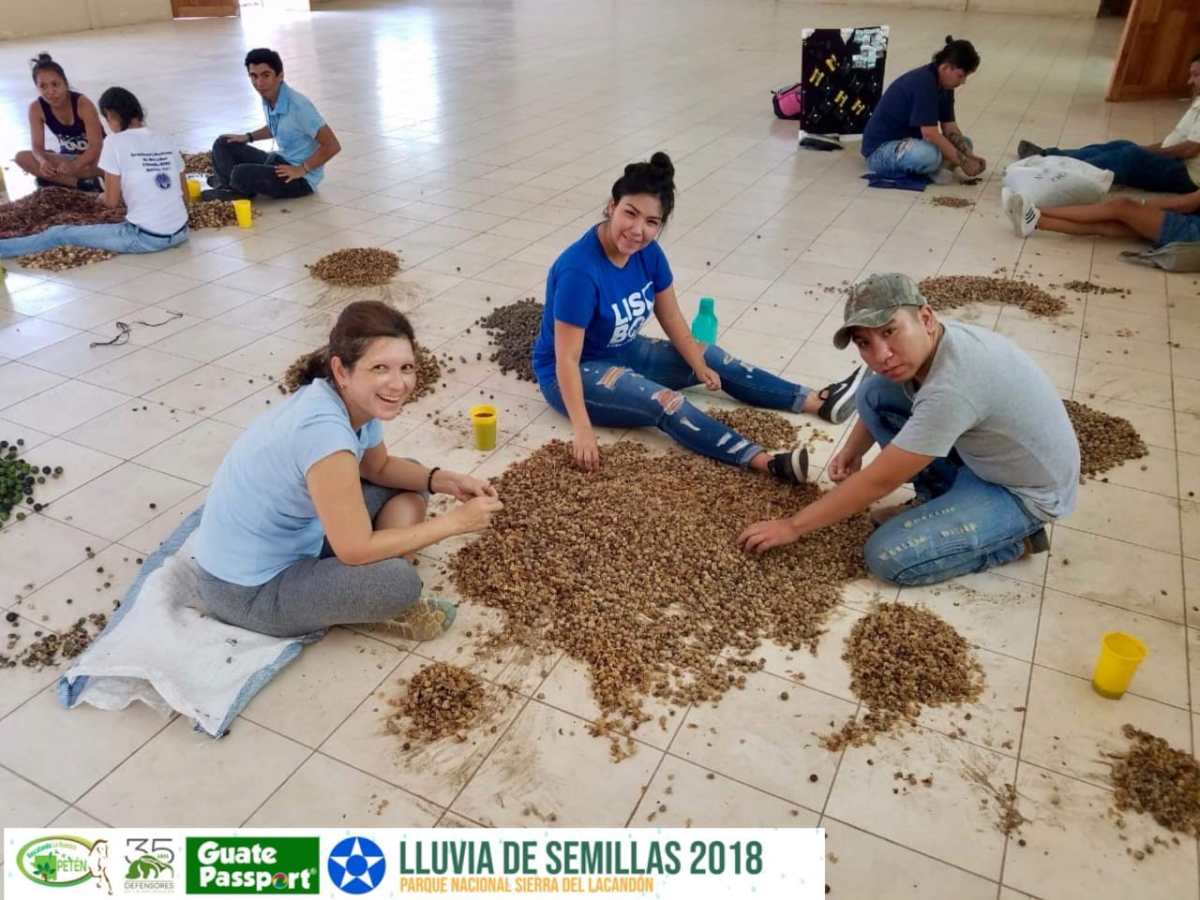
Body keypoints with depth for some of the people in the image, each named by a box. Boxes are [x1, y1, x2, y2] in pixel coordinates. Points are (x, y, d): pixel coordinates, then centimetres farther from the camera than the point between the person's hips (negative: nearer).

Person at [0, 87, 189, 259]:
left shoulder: (115, 142, -5)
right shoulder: (167, 141, 11)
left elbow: (111, 202, -3)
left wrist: (102, 197, 21)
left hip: (146, 237, -6)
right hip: (180, 233, 6)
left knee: (60, 234, 8)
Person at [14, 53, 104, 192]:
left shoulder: (83, 104, -24)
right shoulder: (36, 108, -12)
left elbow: (96, 146, -28)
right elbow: (37, 145, -13)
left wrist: (74, 166, -45)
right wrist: (43, 161, -38)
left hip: (99, 155, -6)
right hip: (68, 156, 6)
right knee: (22, 157, -18)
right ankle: (81, 182, -26)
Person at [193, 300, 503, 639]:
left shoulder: (356, 399, -9)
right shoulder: (323, 430, -35)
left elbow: (379, 467, 12)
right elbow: (356, 549, -28)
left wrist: (442, 480, -6)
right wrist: (455, 521, -21)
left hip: (296, 537, 9)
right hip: (249, 591, -9)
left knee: (409, 489, 10)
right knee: (400, 579, -29)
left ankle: (387, 600, 4)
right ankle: (388, 603, 3)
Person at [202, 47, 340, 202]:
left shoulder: (299, 105, -25)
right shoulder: (267, 97, 0)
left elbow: (333, 146, -25)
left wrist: (301, 170, -22)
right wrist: (248, 137, 10)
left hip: (302, 179, -9)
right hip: (281, 160, 9)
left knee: (241, 174, -27)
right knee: (223, 144, 8)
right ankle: (229, 186, -8)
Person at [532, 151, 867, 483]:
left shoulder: (648, 252, -9)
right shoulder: (579, 271, -31)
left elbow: (671, 317, 3)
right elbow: (566, 359, -31)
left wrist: (700, 366, -5)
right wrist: (583, 431, -35)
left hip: (624, 353, 8)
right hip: (573, 372, -8)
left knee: (711, 358, 5)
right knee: (664, 402, -28)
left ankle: (816, 402, 8)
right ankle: (767, 462, -37)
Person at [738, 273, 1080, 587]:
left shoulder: (953, 386, -37)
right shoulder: (926, 343, -10)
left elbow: (878, 482, -30)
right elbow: (878, 406, 14)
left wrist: (792, 526, -21)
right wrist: (852, 451, -3)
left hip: (1026, 491, -8)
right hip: (982, 454, 8)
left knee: (888, 556, -20)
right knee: (874, 393, -3)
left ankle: (1014, 535, 1)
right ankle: (938, 497, 10)